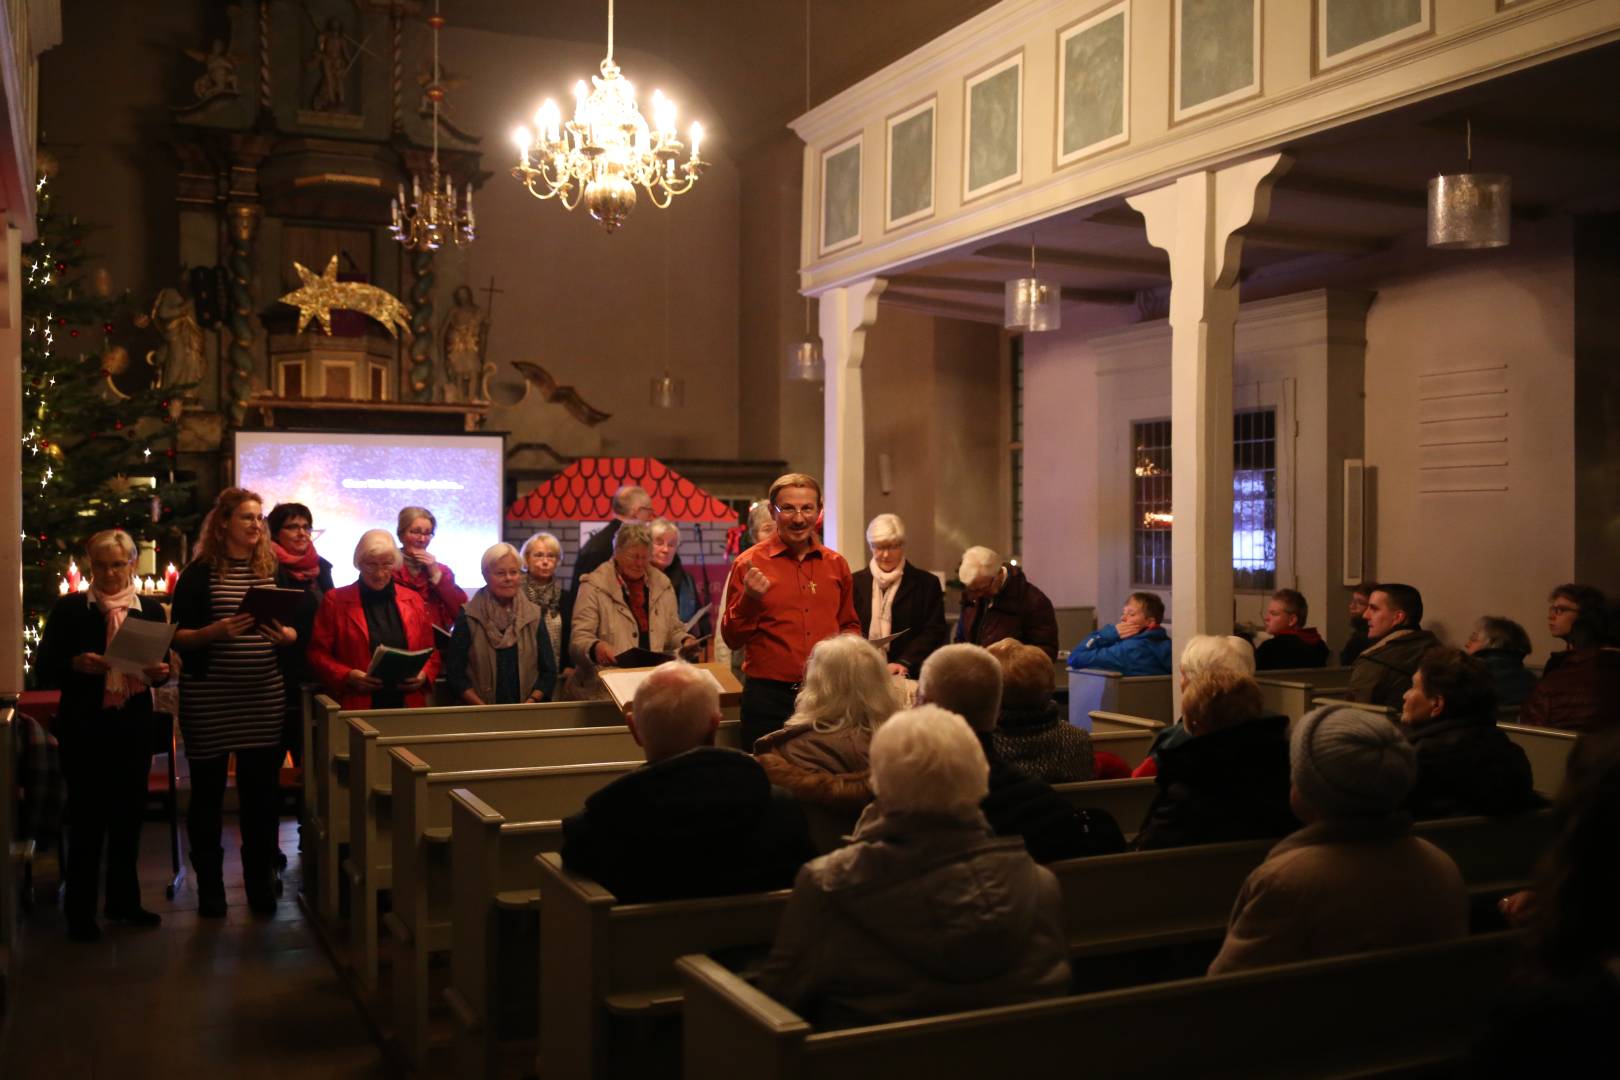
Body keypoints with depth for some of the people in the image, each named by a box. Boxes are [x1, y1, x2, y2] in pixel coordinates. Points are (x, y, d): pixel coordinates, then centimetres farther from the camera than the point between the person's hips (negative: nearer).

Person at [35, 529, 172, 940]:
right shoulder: (68, 609, -2)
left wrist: (158, 672, -11)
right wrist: (75, 664, -22)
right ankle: (80, 910, 11)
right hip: (84, 727, -3)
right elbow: (43, 670, -3)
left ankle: (124, 899, 24)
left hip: (134, 726, 3)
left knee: (129, 814, 11)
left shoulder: (151, 610, 6)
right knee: (87, 817, 0)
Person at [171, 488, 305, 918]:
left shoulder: (274, 569, 8)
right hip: (209, 698, -3)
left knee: (261, 792, 7)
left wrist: (286, 636, -10)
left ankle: (261, 883, 18)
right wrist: (216, 631, -21)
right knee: (207, 792, 5)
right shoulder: (199, 572, -2)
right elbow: (178, 637, -4)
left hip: (264, 699, 3)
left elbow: (295, 629, 12)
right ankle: (209, 887, 16)